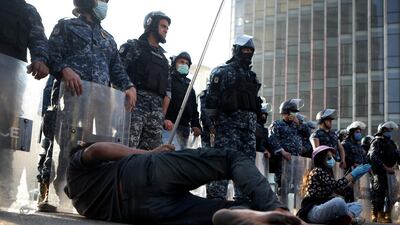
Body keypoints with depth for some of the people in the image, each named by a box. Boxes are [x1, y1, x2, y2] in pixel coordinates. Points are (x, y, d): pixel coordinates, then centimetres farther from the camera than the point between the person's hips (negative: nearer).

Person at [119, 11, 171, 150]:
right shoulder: (132, 47, 9)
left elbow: (167, 91, 22)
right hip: (134, 104, -6)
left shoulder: (163, 59, 27)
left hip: (156, 111, 6)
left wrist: (163, 116, 11)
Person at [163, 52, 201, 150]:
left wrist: (196, 125, 12)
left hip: (185, 128, 7)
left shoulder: (189, 84, 28)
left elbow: (194, 107, 27)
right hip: (169, 125, -7)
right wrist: (164, 119, -23)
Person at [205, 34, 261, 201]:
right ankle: (216, 197, -12)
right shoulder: (222, 71, 3)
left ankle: (243, 199, 10)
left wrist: (257, 122, 19)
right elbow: (211, 98, -5)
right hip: (228, 122, -7)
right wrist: (210, 121, -11)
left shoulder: (252, 76, 23)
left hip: (249, 125, 7)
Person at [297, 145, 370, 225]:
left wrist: (355, 176, 12)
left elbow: (338, 189, 15)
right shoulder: (317, 171, -10)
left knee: (357, 205, 13)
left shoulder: (326, 172, 19)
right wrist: (353, 174, -12)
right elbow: (336, 186, -20)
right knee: (339, 201, -37)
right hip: (313, 211, -10)